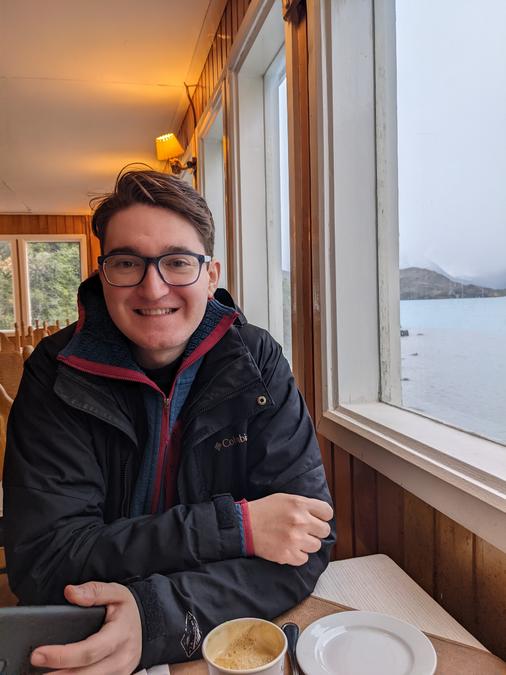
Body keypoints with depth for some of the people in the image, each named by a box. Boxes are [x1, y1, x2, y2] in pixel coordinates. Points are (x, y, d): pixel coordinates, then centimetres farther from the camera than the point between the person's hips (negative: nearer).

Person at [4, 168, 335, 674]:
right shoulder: (56, 374, -10)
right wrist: (237, 526, -22)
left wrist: (158, 617, -25)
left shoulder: (256, 361, -10)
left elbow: (306, 543, -13)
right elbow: (41, 562, -17)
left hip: (235, 633, 1)